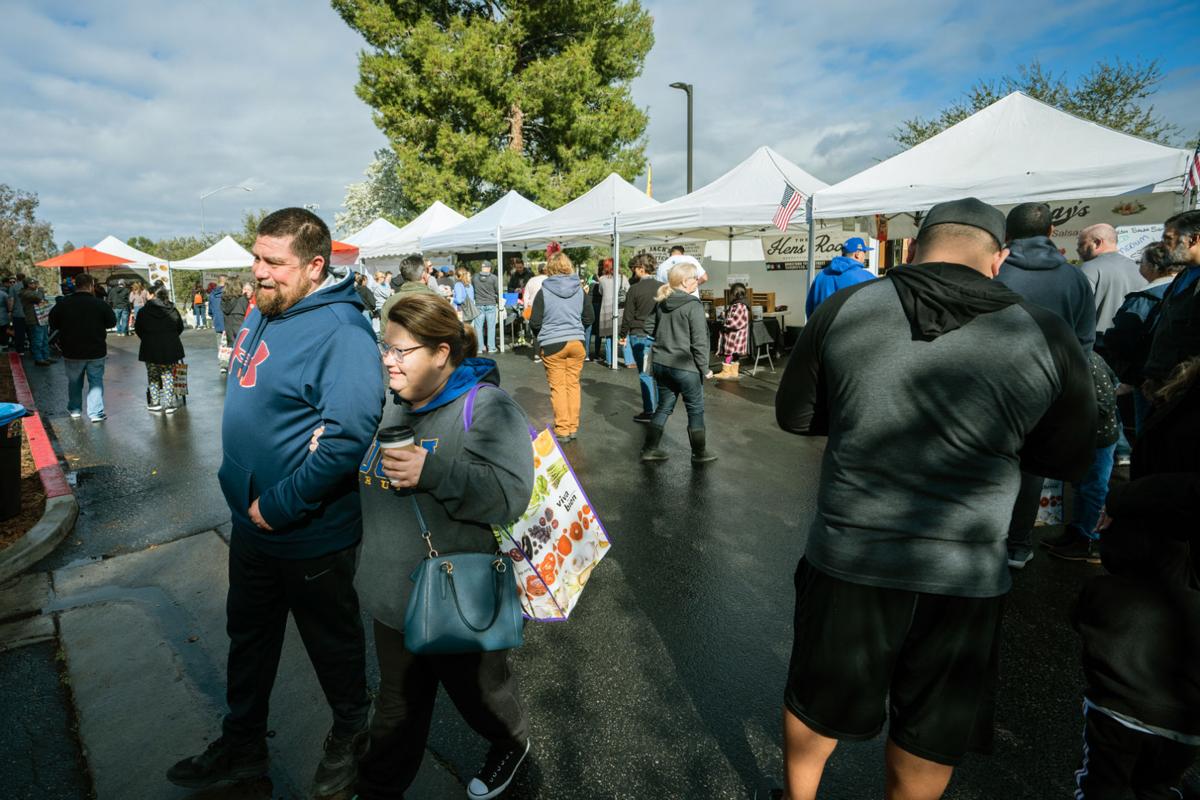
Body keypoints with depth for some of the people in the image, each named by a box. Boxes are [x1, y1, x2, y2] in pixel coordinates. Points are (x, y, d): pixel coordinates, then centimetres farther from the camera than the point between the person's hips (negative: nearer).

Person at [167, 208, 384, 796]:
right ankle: (241, 746, 47)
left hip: (311, 535, -8)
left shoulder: (340, 333, -25)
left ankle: (350, 737, 41)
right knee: (248, 636, 24)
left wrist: (281, 506, -24)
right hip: (251, 522, 9)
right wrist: (242, 484, 14)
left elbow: (347, 437, -33)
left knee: (333, 642, 15)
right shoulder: (263, 312, 4)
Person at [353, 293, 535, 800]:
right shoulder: (391, 407, 4)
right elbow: (366, 484, 20)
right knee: (397, 706, 24)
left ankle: (511, 743, 53)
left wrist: (434, 472, -37)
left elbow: (510, 495, -30)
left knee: (478, 691, 21)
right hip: (395, 596, 6)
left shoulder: (485, 407, -20)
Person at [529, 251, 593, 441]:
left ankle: (562, 430, 9)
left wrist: (541, 335, 14)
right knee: (573, 384, 11)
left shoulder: (544, 292, -8)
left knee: (558, 387, 4)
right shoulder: (580, 290, 1)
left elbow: (534, 322, -7)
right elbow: (589, 318, 8)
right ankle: (573, 427, 18)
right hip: (576, 342, 3)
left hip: (552, 344, -3)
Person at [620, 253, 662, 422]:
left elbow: (628, 315, -5)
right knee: (657, 373, 13)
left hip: (639, 335, -4)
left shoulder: (635, 288, -9)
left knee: (645, 374, 0)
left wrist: (623, 335, 7)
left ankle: (649, 411, 1)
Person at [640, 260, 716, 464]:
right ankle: (699, 453, 20)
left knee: (664, 406, 17)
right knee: (696, 409, 10)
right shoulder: (693, 305, -15)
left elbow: (649, 328, 13)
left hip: (660, 363, 7)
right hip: (685, 365, -6)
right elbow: (699, 341, -16)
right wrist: (704, 368, -9)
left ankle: (649, 449, 19)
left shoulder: (661, 302, 5)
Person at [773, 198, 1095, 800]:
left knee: (816, 700, 24)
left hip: (846, 556, 1)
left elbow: (794, 416, 2)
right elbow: (1068, 460, 5)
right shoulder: (1045, 337, -8)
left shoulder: (844, 308, -8)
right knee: (931, 727, 24)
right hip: (964, 574, 0)